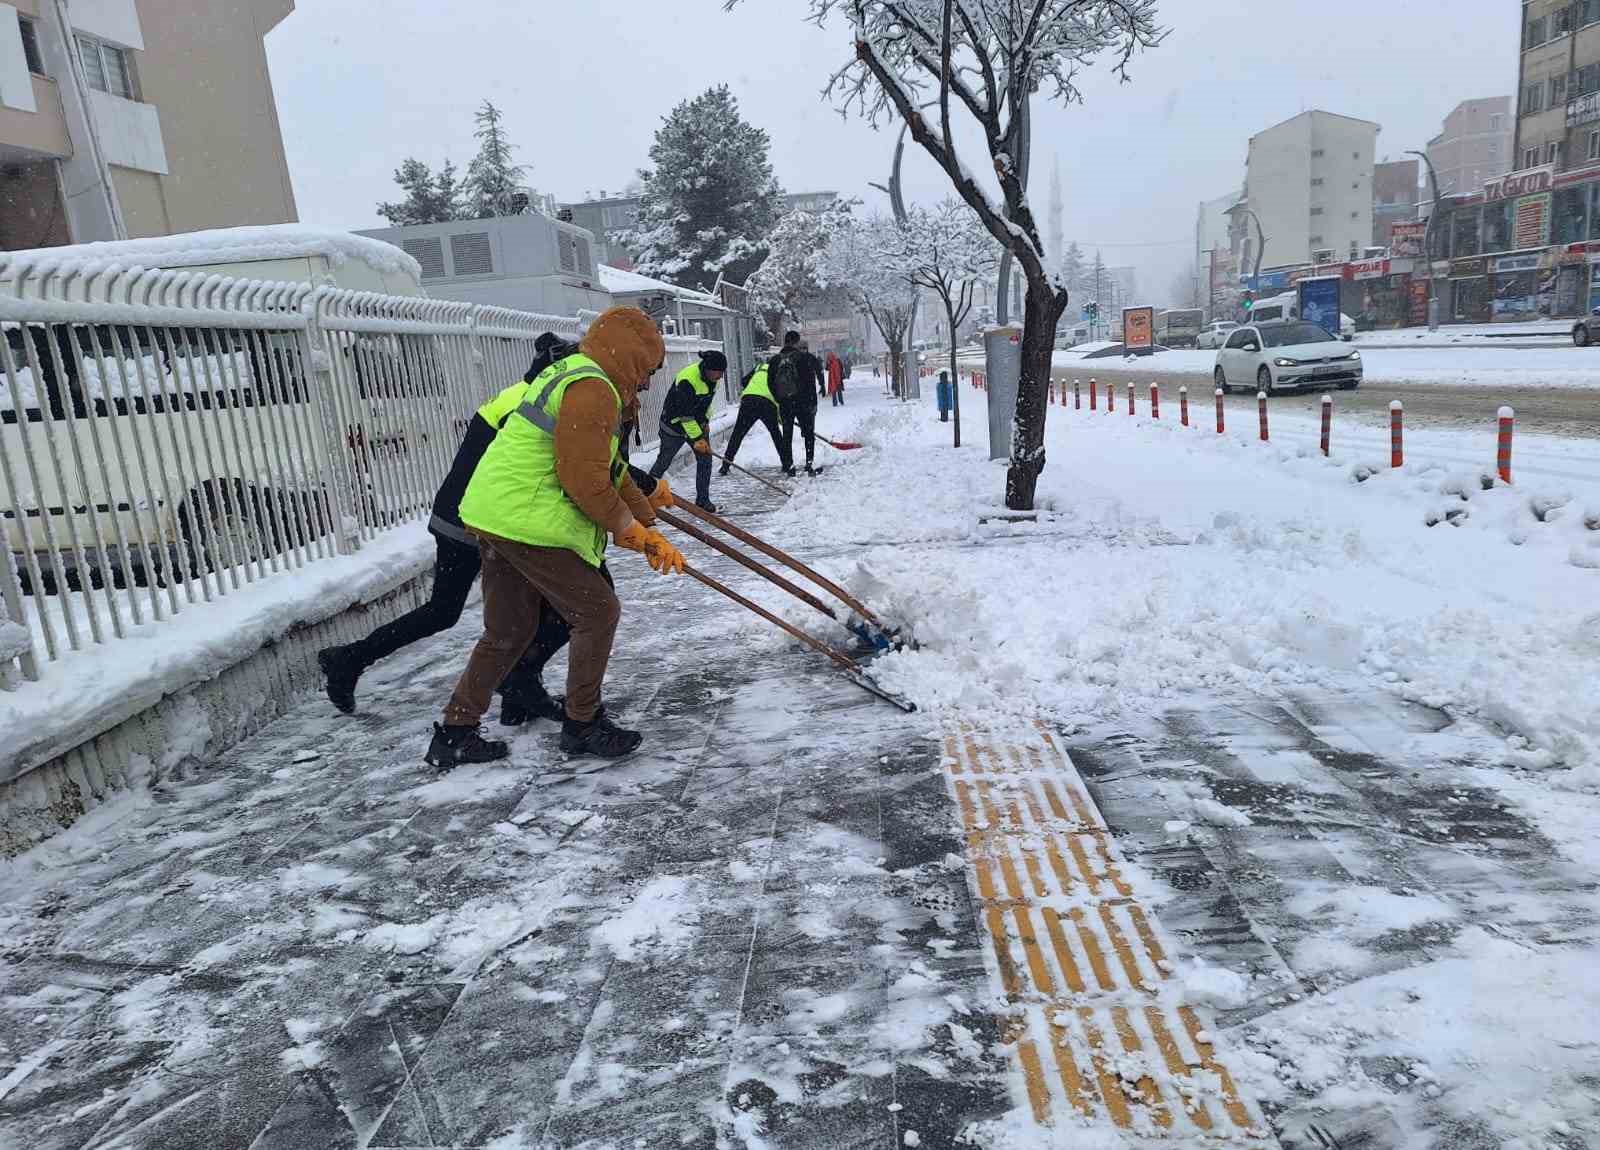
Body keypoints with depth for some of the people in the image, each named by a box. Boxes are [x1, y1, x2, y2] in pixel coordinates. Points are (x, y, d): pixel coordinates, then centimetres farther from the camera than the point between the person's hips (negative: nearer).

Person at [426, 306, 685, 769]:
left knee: (508, 630, 18)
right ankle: (582, 725, 14)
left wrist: (647, 528, 19)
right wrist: (626, 525, -3)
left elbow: (610, 470, 22)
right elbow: (585, 480, -19)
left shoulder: (571, 376, 22)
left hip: (496, 518, 10)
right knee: (597, 611, 2)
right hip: (527, 523, -10)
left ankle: (454, 733, 25)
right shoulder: (593, 389, -13)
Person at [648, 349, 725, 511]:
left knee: (705, 459, -2)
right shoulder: (687, 379, -31)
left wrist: (705, 421, 8)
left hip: (697, 423, 7)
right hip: (675, 423, -6)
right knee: (664, 461, 6)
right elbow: (685, 414, -28)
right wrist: (697, 438, -26)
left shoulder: (711, 376, -7)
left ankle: (702, 499, 6)